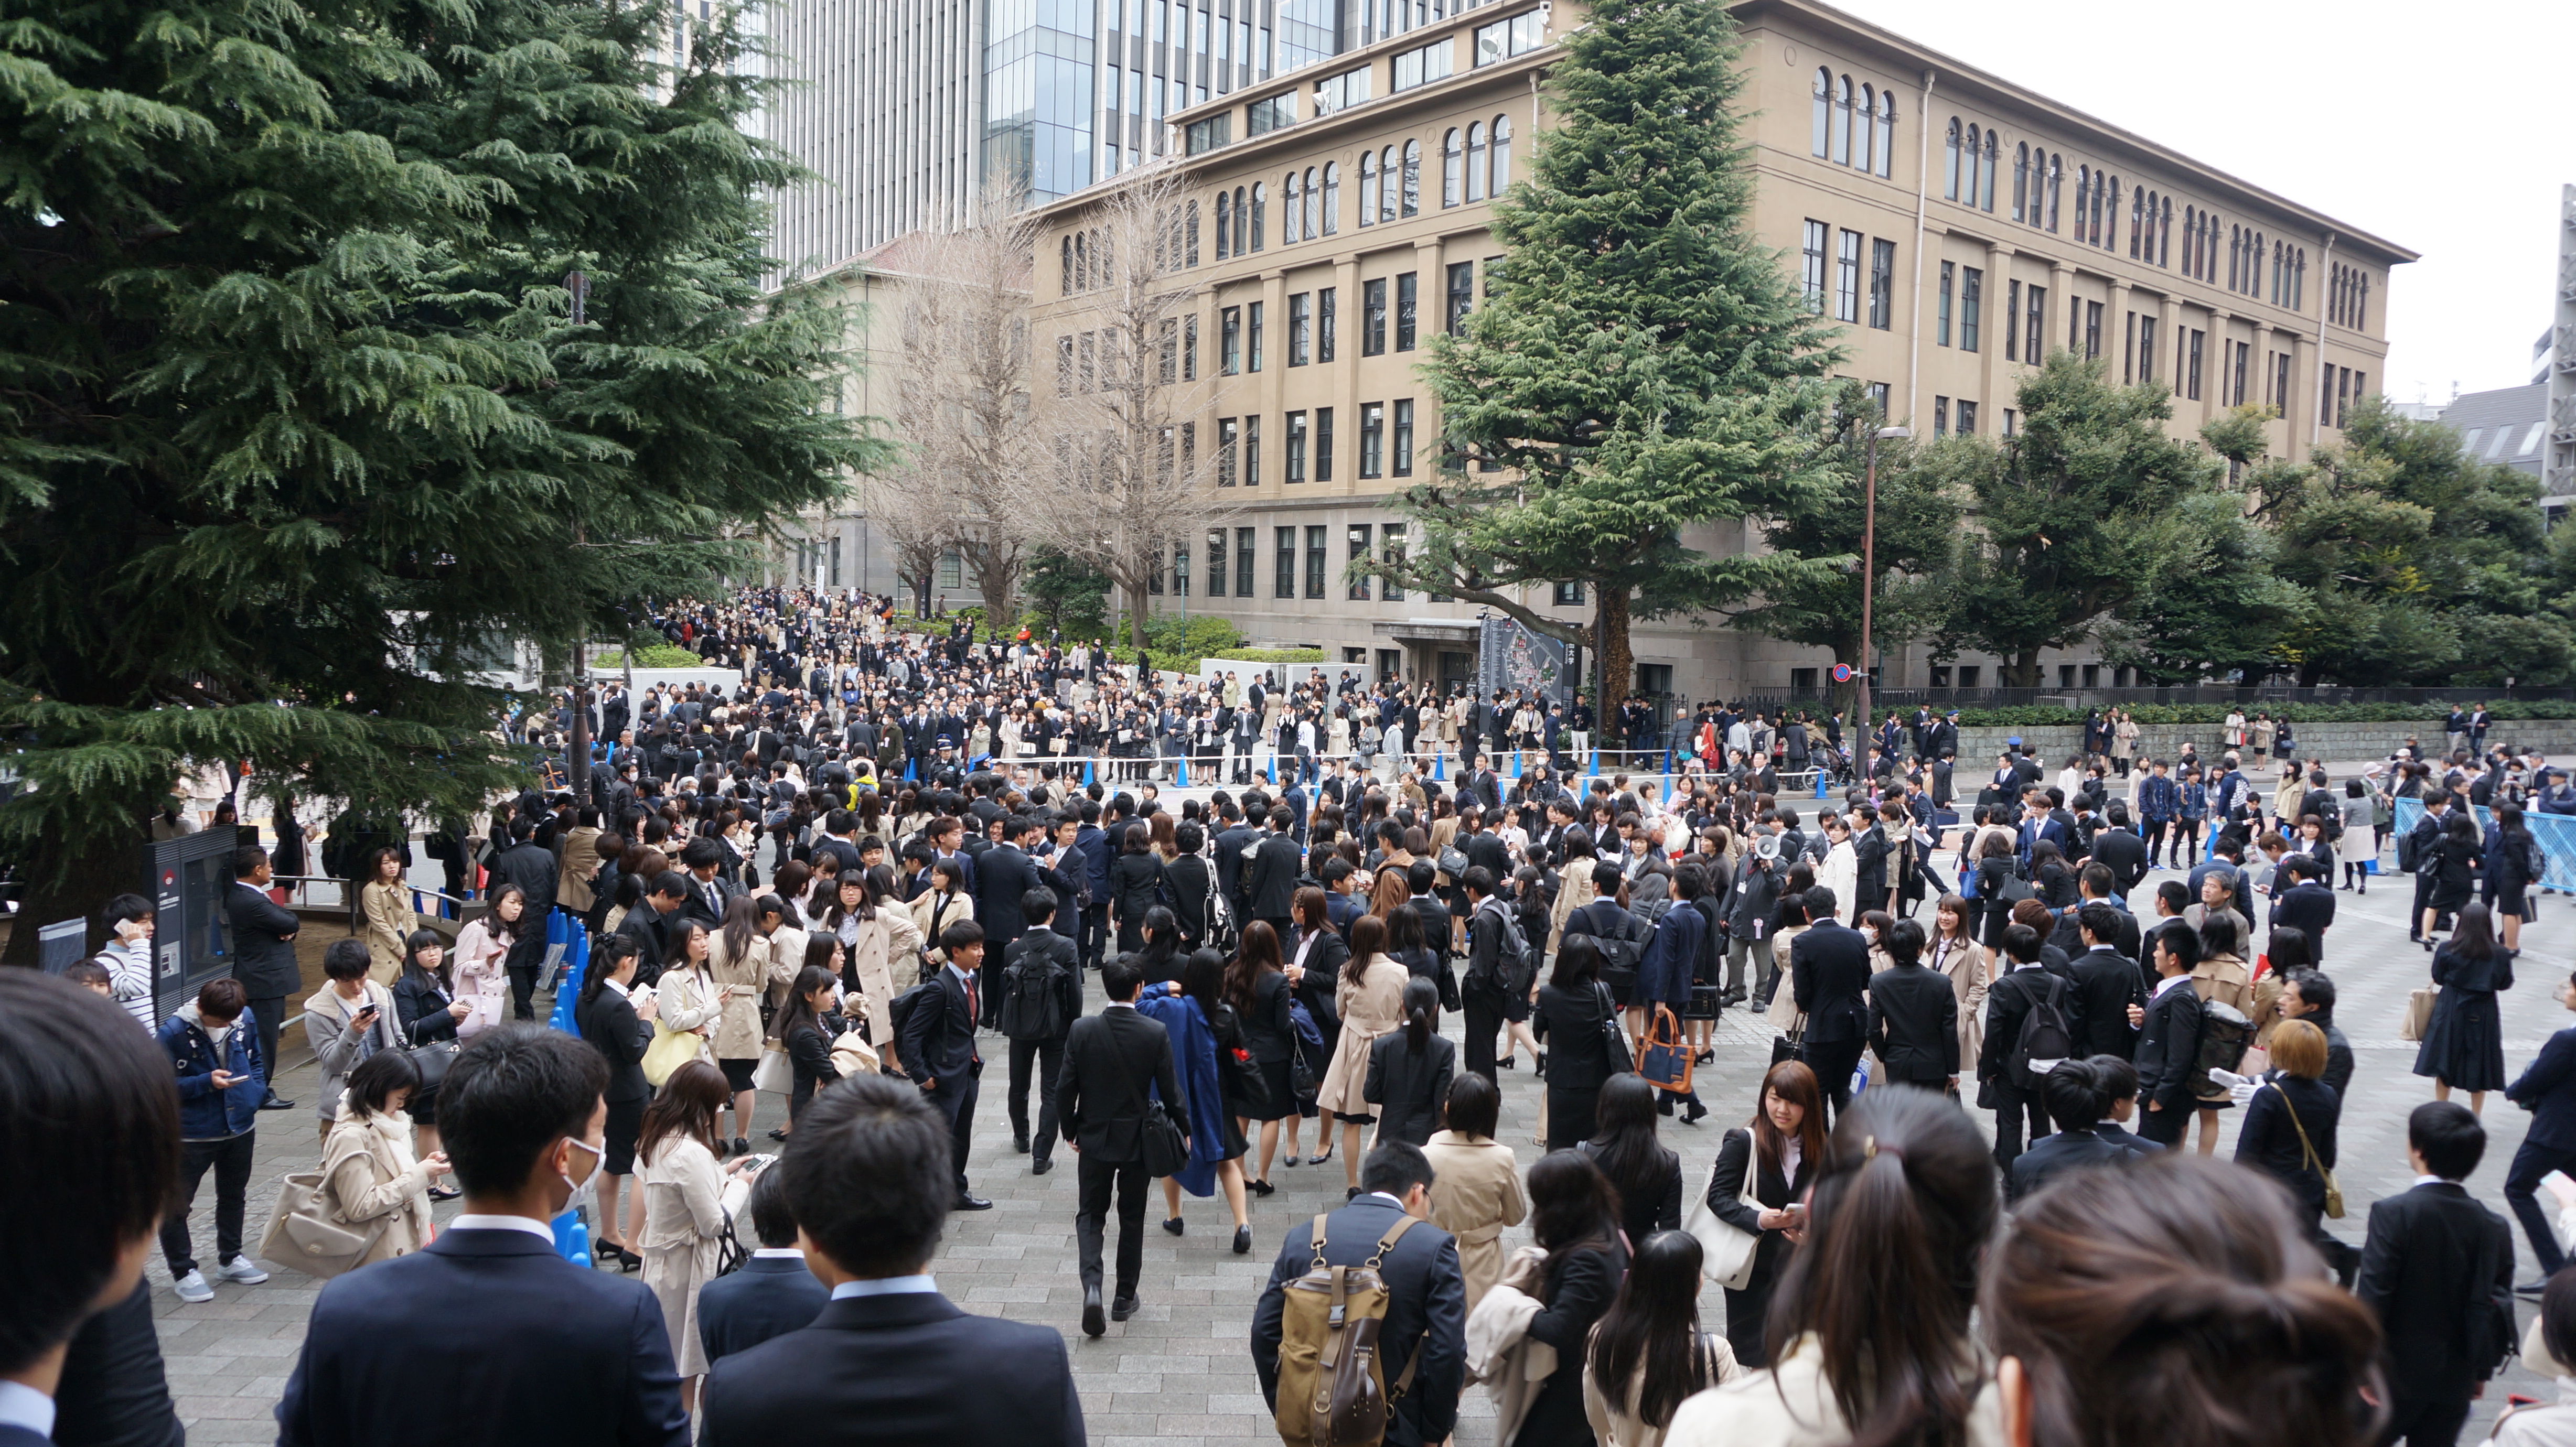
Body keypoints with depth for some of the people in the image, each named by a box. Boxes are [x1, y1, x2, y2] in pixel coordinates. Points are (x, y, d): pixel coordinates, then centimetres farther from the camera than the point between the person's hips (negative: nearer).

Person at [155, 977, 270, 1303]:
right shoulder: (174, 1032, -20)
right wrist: (206, 1082, -27)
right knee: (175, 1205, 1)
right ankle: (183, 1271, 17)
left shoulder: (246, 1019, -6)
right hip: (191, 1135, -5)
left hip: (240, 1127, 5)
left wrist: (254, 1093, -6)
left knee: (234, 1197, 21)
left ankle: (230, 1259, 39)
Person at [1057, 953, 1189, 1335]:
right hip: (1138, 1140, 0)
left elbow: (1065, 1088, -7)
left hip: (1094, 1137, 0)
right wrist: (1183, 1129, 8)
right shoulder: (1156, 1033, -14)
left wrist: (1069, 1130, 9)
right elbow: (1170, 1091, -9)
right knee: (1132, 1218, 15)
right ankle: (1125, 1296, 23)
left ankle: (1092, 1285, -11)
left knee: (1090, 1214, 11)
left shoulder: (1081, 1030, -12)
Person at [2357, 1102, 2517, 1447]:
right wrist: (2482, 1371, 17)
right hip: (2457, 1379, 5)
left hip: (2399, 1371, -5)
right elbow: (2497, 1306, 5)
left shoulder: (2393, 1212, -17)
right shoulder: (2495, 1227, -2)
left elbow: (2373, 1296, -17)